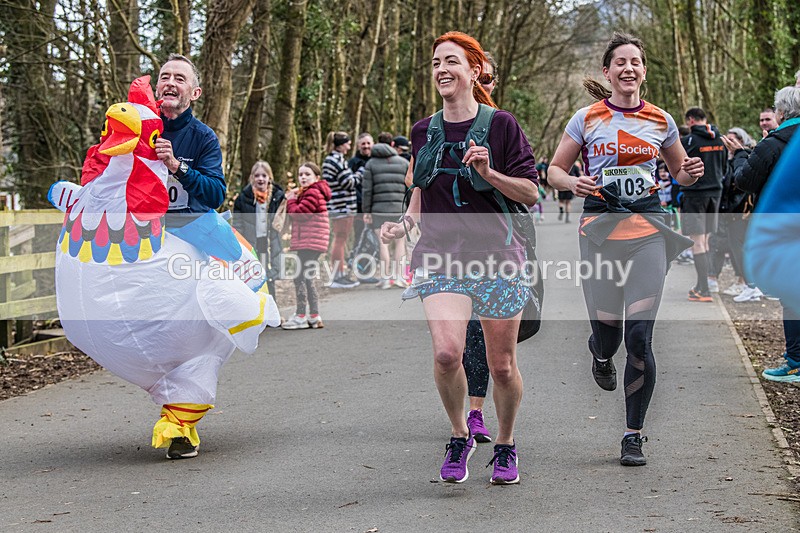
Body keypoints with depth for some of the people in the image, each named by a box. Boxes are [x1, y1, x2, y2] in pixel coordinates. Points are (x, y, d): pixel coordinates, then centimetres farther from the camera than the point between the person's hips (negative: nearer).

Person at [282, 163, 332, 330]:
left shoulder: (313, 193, -11)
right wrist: (292, 199, 5)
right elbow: (296, 215, 18)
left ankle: (301, 317, -8)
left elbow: (298, 214, -17)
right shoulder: (307, 193, 22)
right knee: (307, 279, 13)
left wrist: (291, 200, -1)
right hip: (308, 243, 11)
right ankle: (314, 317, 17)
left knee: (299, 277, -10)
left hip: (310, 243, -11)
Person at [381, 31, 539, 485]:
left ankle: (506, 445, 30)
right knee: (447, 352, -19)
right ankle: (460, 437, 7)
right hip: (442, 256, 2)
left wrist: (488, 172, -17)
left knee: (502, 365, 5)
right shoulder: (424, 132, 10)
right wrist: (405, 223, 5)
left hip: (498, 256, -2)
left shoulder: (501, 124, -2)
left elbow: (531, 193, -3)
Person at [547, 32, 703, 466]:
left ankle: (634, 435, 4)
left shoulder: (660, 121, 8)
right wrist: (574, 183, -13)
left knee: (639, 337, -8)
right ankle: (601, 354, 43)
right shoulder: (586, 119, 3)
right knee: (607, 329, 1)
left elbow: (679, 171, 21)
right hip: (600, 225, 0)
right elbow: (555, 170, 8)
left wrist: (691, 173, -2)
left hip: (647, 227, 1)